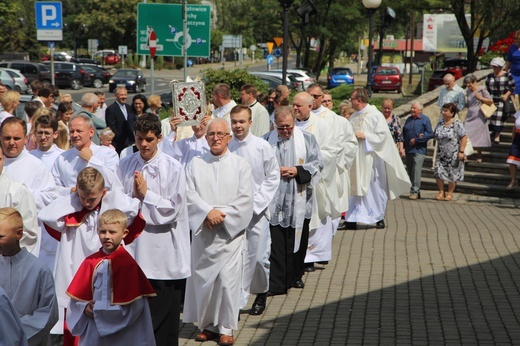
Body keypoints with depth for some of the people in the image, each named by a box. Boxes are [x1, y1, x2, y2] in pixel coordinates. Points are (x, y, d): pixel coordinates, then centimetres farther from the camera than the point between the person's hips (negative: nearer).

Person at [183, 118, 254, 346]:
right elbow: (189, 195, -1)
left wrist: (222, 215, -12)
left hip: (230, 232, -2)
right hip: (202, 232, 2)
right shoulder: (195, 165, 8)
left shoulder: (240, 165, 3)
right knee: (202, 279, 4)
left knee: (228, 280, -6)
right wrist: (208, 212, -15)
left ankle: (226, 327, 5)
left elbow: (245, 199, -3)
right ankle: (207, 324, 17)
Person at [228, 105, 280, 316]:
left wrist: (257, 201, -6)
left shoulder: (262, 146, -3)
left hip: (257, 209, 0)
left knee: (258, 255, 4)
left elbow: (273, 176, 1)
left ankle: (261, 293, 27)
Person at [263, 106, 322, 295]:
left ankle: (294, 277, 25)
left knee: (296, 241, 8)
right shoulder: (267, 140, 4)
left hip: (298, 201, 0)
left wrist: (298, 171, -13)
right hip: (274, 200, 0)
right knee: (275, 243, -4)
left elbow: (317, 164, 2)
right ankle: (276, 284, -1)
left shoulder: (307, 139, 3)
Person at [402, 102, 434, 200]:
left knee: (416, 170, -13)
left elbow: (430, 134, -9)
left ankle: (415, 191, -11)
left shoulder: (425, 119, -2)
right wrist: (405, 143, -2)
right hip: (408, 149, 6)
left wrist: (416, 140, -11)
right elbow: (404, 132, 18)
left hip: (419, 150, -6)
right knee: (410, 171, 7)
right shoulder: (408, 119, 16)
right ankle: (415, 190, 15)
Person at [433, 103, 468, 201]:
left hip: (453, 155, -5)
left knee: (452, 174, 5)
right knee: (438, 173, -5)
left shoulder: (457, 124, -11)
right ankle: (441, 192, 10)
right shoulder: (440, 123, 6)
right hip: (441, 154, 5)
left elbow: (464, 137, -13)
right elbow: (435, 135, 18)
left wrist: (461, 151, -18)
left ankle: (449, 193, 20)